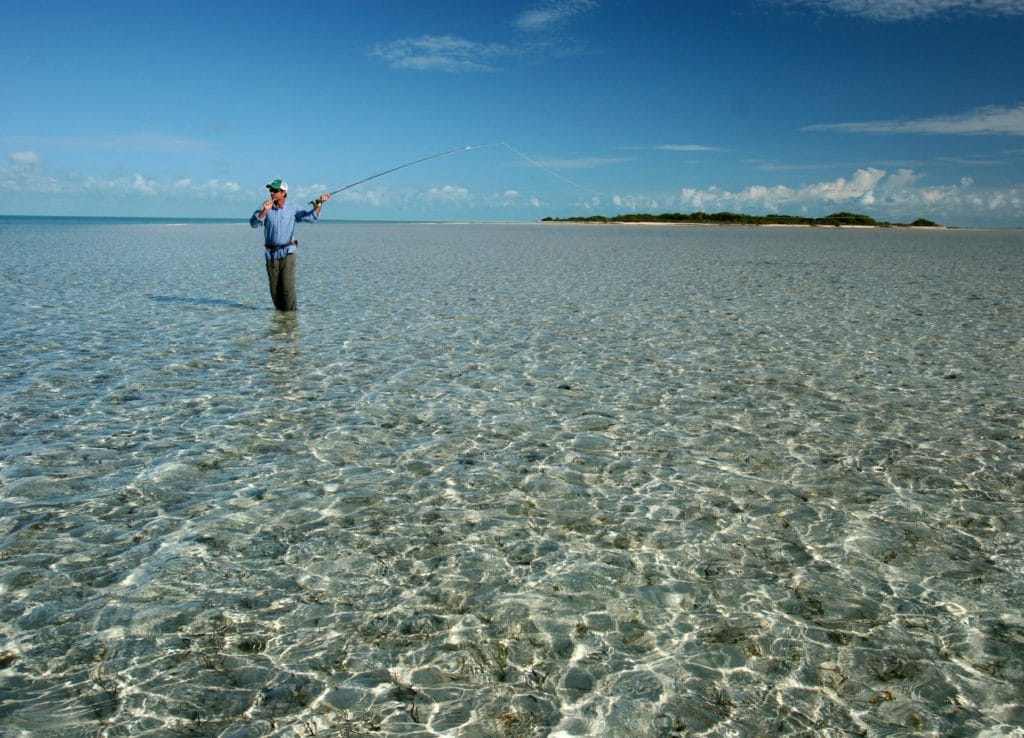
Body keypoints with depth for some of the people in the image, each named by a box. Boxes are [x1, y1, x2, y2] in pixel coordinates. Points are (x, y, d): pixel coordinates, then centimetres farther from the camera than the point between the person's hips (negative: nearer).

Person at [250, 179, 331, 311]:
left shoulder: (292, 209, 1)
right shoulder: (265, 209, 3)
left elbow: (311, 217, -5)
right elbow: (254, 223, -9)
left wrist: (319, 204, -19)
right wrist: (264, 211, -23)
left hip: (287, 252, -2)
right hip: (271, 254, 2)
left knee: (287, 286, -12)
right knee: (274, 288, 6)